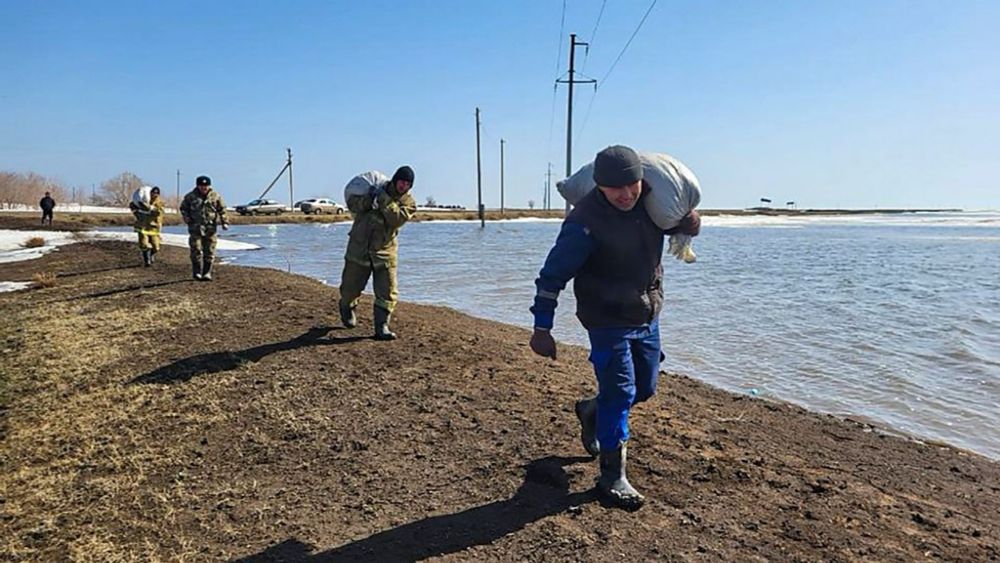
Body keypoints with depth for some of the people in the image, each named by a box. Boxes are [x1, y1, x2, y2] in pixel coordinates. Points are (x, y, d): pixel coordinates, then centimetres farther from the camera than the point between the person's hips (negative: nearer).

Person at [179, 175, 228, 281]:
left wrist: (224, 222, -3)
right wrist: (187, 220, 0)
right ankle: (196, 272, 8)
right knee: (196, 250, -2)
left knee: (209, 252, 1)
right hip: (195, 228, 0)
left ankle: (207, 273, 9)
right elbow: (183, 208, 14)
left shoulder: (215, 196, 3)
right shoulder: (190, 196, 3)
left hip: (210, 228, 1)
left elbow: (222, 210, 7)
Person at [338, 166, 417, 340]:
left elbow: (397, 219, -19)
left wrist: (384, 200, -26)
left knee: (388, 293, -7)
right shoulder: (376, 188, 3)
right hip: (359, 247, 0)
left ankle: (382, 327, 1)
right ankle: (346, 308, 44)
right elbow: (352, 204, -3)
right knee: (350, 286, 13)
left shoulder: (409, 203, 0)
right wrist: (368, 199, -21)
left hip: (385, 251, 0)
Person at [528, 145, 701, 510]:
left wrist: (689, 219, -11)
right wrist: (542, 328, -25)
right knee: (619, 393, -7)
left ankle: (591, 411, 45)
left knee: (644, 388, 18)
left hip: (647, 317, 7)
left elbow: (689, 226, 15)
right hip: (609, 322, -7)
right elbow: (553, 274, -22)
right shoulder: (586, 221, -23)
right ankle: (612, 477, 9)